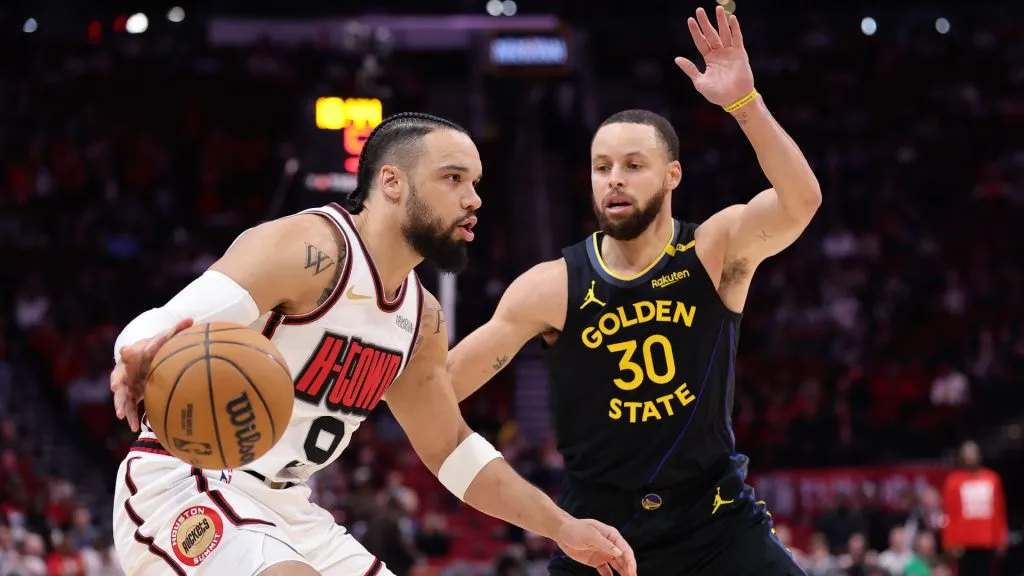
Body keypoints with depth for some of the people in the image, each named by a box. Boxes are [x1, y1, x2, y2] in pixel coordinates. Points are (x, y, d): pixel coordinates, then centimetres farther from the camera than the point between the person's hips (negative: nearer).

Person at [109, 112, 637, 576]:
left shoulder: (420, 317, 10)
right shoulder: (310, 248, -17)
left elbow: (450, 448, 24)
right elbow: (164, 331, -28)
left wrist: (563, 529, 20)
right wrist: (144, 360, -52)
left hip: (282, 506, 10)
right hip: (184, 489, -10)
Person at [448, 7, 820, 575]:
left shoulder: (719, 249, -6)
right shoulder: (551, 288, -5)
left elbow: (801, 201, -27)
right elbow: (438, 384, -4)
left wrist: (743, 102, -39)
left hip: (716, 522, -1)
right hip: (600, 528, 1)